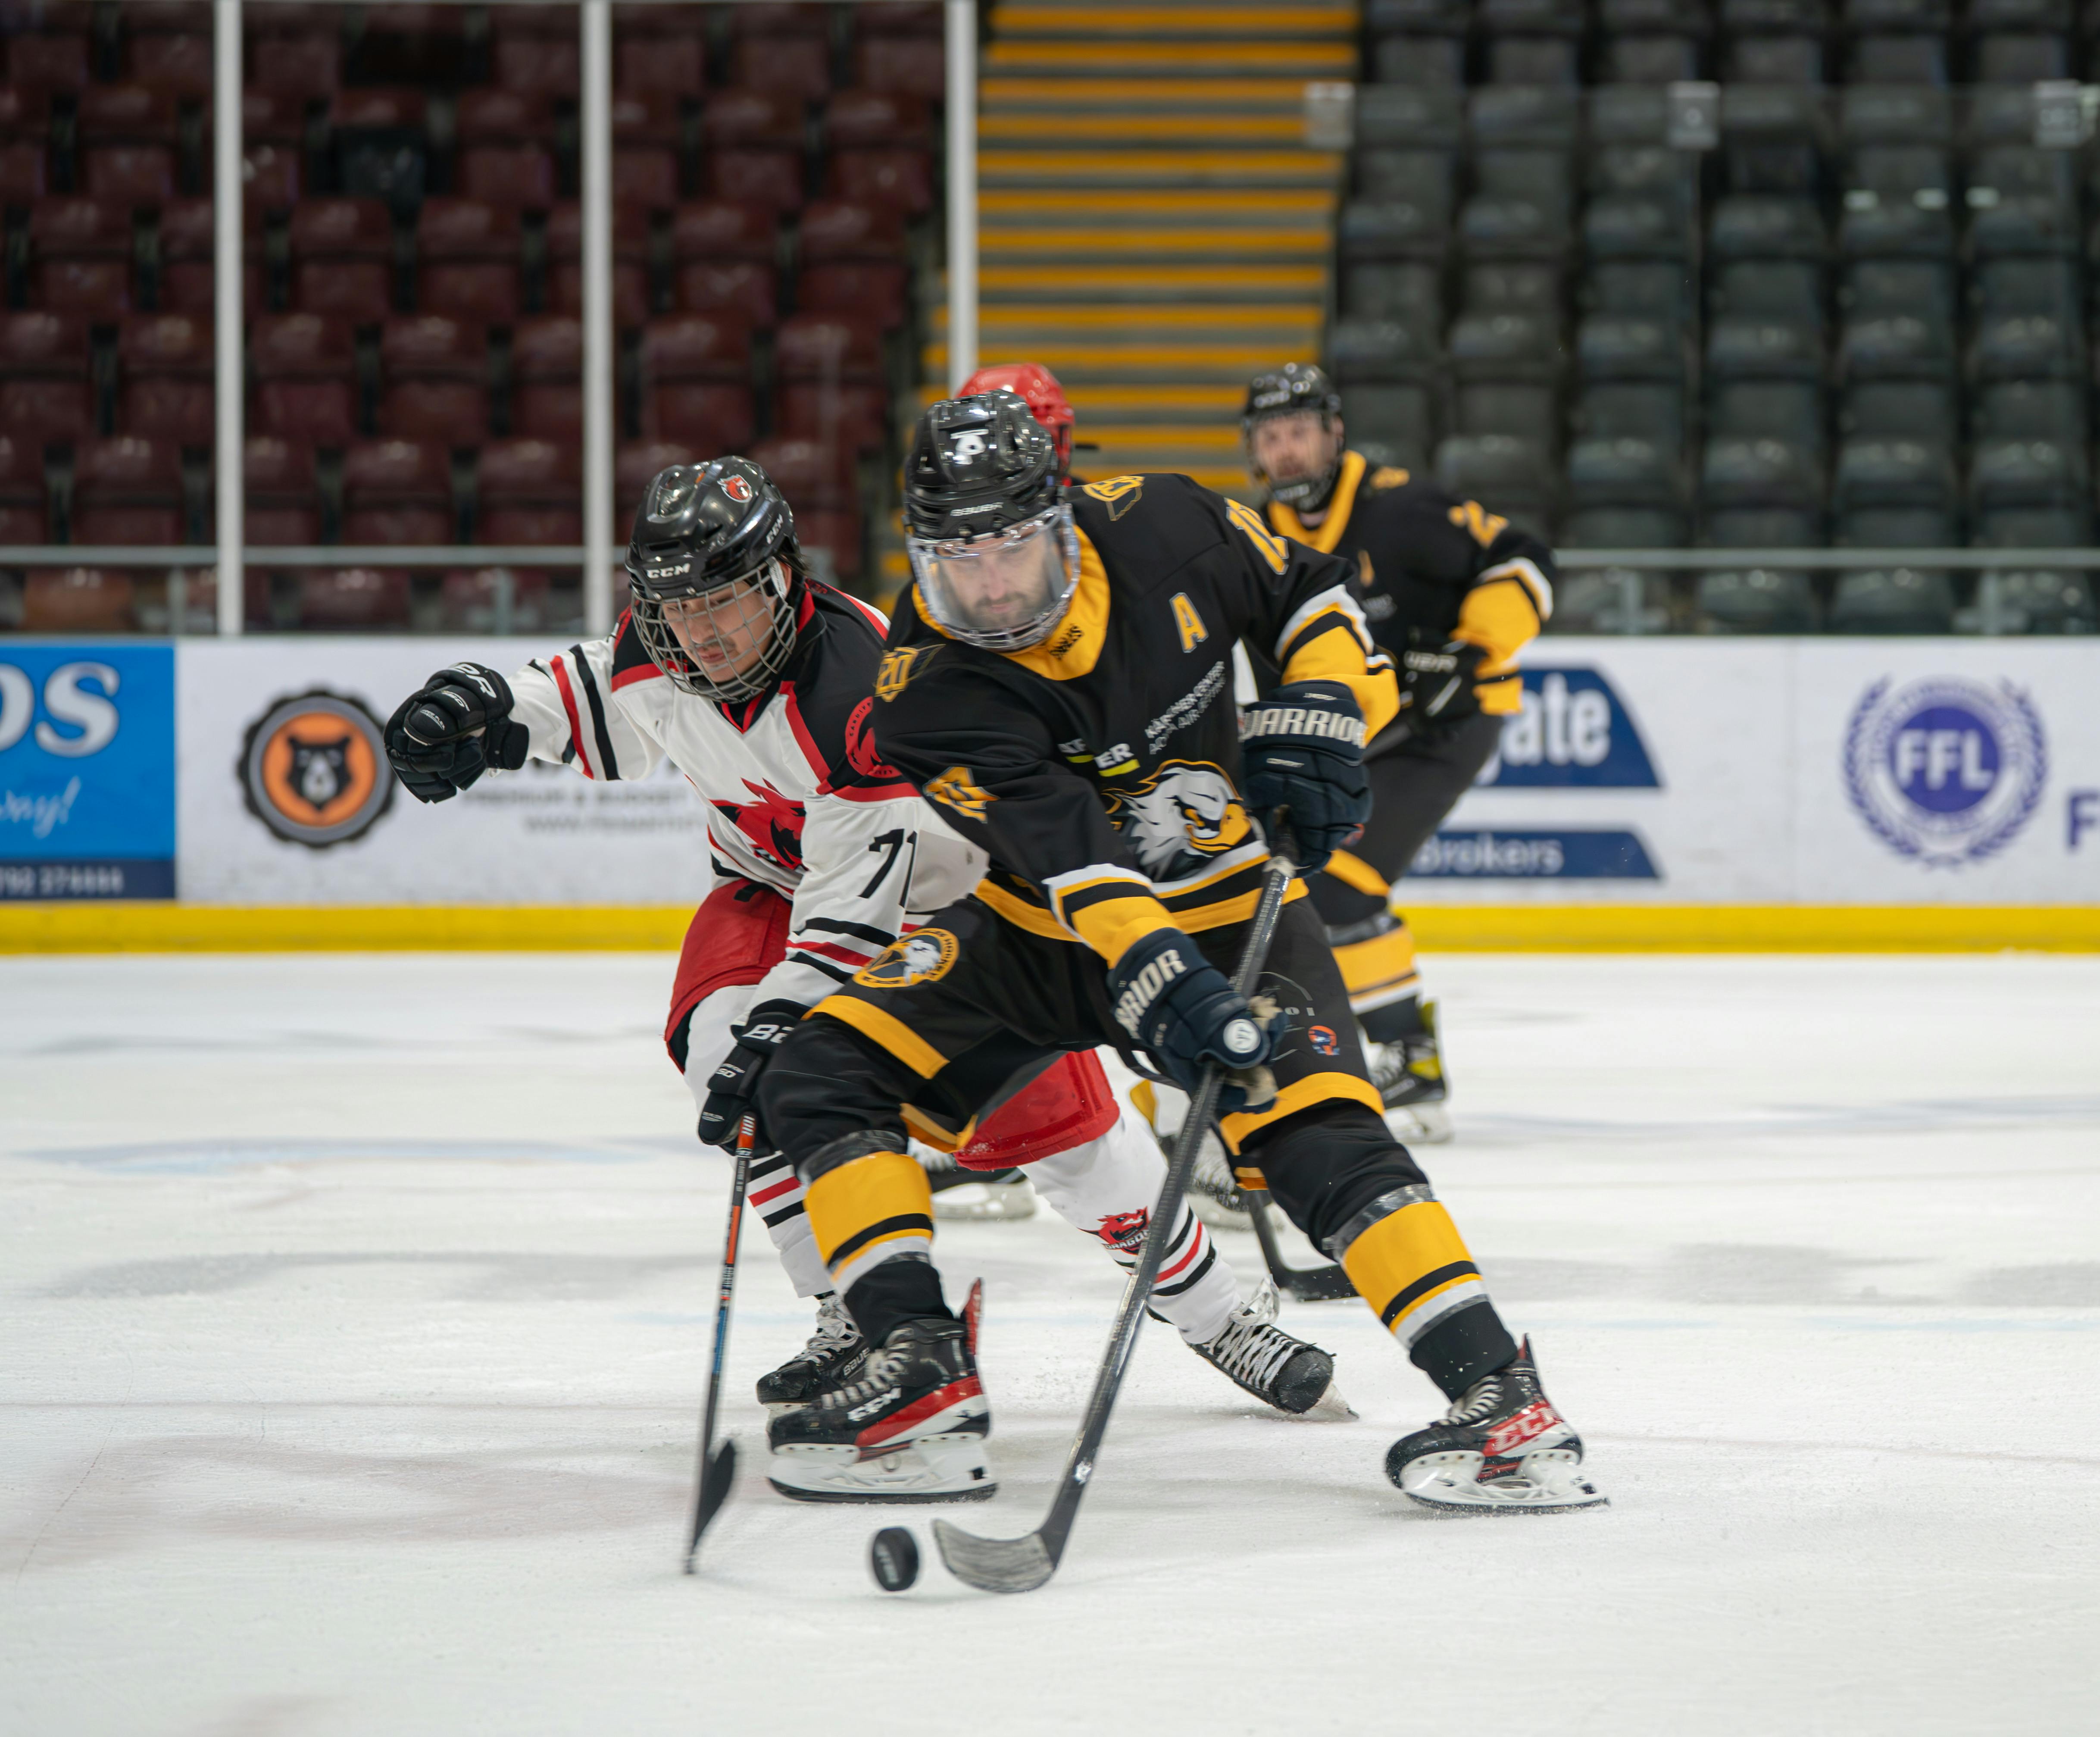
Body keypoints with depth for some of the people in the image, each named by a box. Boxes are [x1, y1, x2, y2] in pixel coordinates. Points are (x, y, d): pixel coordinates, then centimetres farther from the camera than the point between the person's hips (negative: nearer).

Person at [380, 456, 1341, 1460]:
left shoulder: (859, 684, -38)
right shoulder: (663, 652, -18)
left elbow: (856, 901, -39)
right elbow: (605, 705, 8)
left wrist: (781, 1021, -47)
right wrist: (489, 710, -9)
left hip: (948, 882, -5)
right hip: (780, 878, 5)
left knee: (1054, 1110, -13)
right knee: (719, 1038, -22)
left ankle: (1214, 1311, 7)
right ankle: (860, 1314, -12)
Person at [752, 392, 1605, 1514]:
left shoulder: (1161, 531, -18)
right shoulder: (932, 697, -23)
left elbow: (1311, 593, 1)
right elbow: (1071, 857, -35)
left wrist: (1313, 717, -18)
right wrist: (1164, 989, -48)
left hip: (1227, 907, -2)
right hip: (1042, 928, 2)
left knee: (1317, 1130, -26)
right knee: (822, 1075, -14)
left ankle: (1503, 1397, -29)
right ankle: (924, 1371, -16)